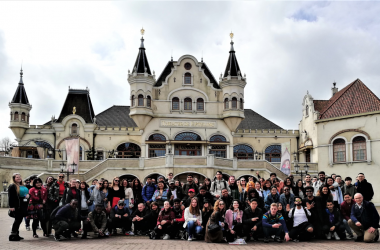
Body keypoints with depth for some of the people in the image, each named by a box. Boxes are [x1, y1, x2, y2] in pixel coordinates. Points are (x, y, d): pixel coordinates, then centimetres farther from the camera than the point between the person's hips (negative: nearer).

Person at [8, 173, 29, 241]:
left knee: (19, 220, 10)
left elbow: (27, 193, 31)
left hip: (23, 206, 8)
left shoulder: (23, 186, 19)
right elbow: (10, 197, -12)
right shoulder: (12, 186, -5)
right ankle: (12, 235, -5)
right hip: (17, 206, -8)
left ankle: (16, 234, 17)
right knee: (17, 220, -10)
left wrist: (27, 195, 6)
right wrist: (11, 206, -19)